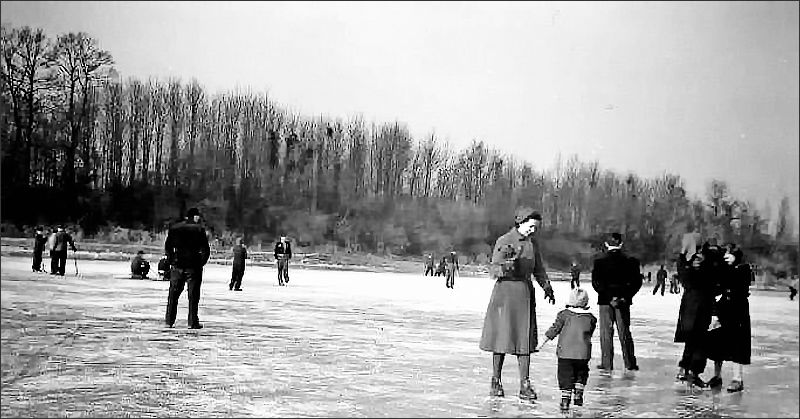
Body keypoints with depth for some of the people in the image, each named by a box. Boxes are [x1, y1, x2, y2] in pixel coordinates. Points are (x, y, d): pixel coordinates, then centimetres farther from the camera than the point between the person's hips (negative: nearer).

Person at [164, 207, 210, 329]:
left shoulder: (174, 228, 7)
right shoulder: (199, 229, -5)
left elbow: (167, 247, 8)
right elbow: (205, 249, -8)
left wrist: (171, 261, 10)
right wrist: (201, 262, 2)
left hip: (177, 265, 3)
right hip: (193, 266, -3)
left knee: (173, 294, 11)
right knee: (193, 295, 2)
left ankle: (169, 321, 12)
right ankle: (193, 322, 1)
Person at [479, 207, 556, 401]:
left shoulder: (533, 243, 10)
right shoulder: (504, 241, -7)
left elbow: (538, 269, 18)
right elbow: (493, 270, -11)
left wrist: (547, 287, 2)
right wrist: (506, 266, -31)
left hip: (526, 294, 5)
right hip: (505, 292, -5)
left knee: (525, 339, 2)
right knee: (502, 336, 0)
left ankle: (525, 385, 4)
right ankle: (496, 381, 12)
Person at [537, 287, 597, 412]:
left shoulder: (564, 314, 0)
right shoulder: (591, 318, 5)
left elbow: (554, 329, -1)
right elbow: (589, 335, 12)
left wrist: (543, 342, 4)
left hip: (565, 352, -1)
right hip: (583, 353, 1)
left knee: (565, 376, 4)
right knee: (581, 374, 21)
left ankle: (565, 399, -1)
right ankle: (578, 394, 15)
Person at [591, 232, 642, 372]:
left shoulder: (599, 261, -6)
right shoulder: (630, 261, -1)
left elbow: (596, 282, -11)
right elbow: (637, 281, -2)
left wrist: (609, 298, -10)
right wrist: (625, 296, -2)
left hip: (605, 301, -2)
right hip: (624, 301, 2)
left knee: (606, 332, 5)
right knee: (625, 332, 10)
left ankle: (606, 363, 4)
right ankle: (630, 363, 12)